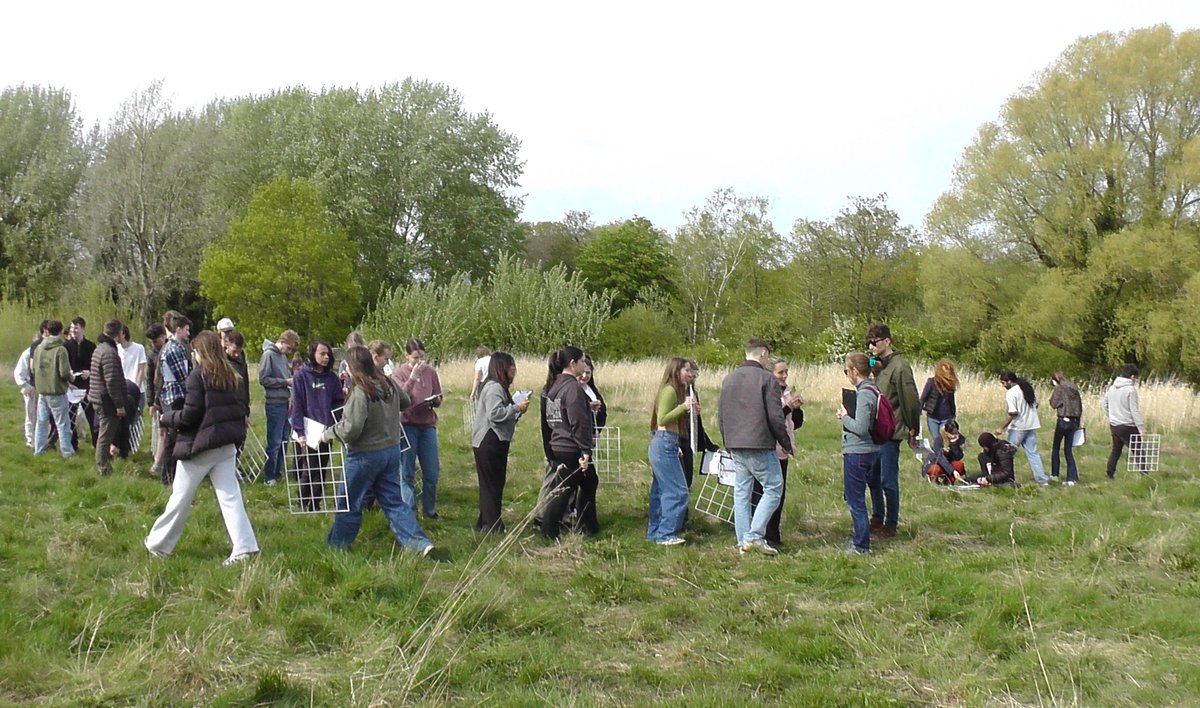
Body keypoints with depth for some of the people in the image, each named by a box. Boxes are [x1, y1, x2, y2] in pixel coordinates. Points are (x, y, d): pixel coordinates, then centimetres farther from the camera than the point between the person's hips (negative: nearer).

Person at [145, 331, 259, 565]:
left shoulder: (198, 375, -11)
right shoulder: (229, 376, 9)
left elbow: (190, 415, -14)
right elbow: (236, 410, 12)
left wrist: (166, 418, 2)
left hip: (200, 444, -6)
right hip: (227, 445, 6)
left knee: (180, 498, 7)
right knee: (230, 497, 4)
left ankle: (157, 545, 22)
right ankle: (244, 546, -5)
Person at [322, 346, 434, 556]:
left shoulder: (361, 392, -23)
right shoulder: (389, 384, 0)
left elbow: (351, 428, -27)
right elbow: (405, 401, 20)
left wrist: (329, 433, -11)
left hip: (365, 455, -7)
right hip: (392, 450, 7)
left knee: (350, 504, 9)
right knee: (393, 501, 12)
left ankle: (335, 546, 24)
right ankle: (419, 543, 4)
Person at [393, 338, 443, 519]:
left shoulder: (430, 372, 5)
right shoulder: (400, 373, -4)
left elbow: (438, 399, 13)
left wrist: (435, 400, -10)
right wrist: (412, 377, -22)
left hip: (428, 425, 3)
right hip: (407, 426, -3)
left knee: (431, 473, 6)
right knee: (407, 473, 3)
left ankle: (429, 510, 21)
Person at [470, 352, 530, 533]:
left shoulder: (498, 387, 17)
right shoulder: (494, 388, -17)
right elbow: (495, 414, -26)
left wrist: (518, 409, 7)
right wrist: (517, 408, -19)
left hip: (494, 442, 11)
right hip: (489, 442, -11)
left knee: (491, 484, 15)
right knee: (492, 484, -5)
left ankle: (485, 523, 23)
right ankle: (493, 525, 0)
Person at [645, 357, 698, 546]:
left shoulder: (673, 391, 17)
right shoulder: (670, 390, -12)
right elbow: (662, 419, -18)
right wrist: (683, 406, -21)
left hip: (663, 445, 10)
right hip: (665, 445, -10)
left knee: (660, 491, 13)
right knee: (677, 491, -8)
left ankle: (654, 532, 18)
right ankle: (666, 534, -5)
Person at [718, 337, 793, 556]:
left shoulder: (728, 379, 13)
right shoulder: (766, 378, -8)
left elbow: (720, 416, 17)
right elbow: (775, 417, -11)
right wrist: (786, 444, 1)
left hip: (736, 446, 7)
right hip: (760, 446, -7)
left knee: (741, 492, 11)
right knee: (772, 489, 2)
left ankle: (743, 541, 11)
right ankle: (755, 536, -7)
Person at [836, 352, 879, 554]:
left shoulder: (864, 394, -19)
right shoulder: (870, 391, 11)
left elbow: (860, 428, -25)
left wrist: (844, 417, -10)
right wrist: (846, 416, 4)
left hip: (857, 453, -10)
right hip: (866, 452, 10)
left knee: (855, 499, -1)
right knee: (851, 496, 21)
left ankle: (861, 545, 6)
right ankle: (859, 537, 31)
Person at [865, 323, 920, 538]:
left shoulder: (899, 366, -14)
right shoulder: (880, 365, 13)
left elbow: (911, 401, -13)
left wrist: (912, 431, -10)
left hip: (891, 432, -9)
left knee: (888, 480, -2)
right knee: (872, 477, 15)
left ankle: (891, 524, 10)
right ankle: (877, 520, 27)